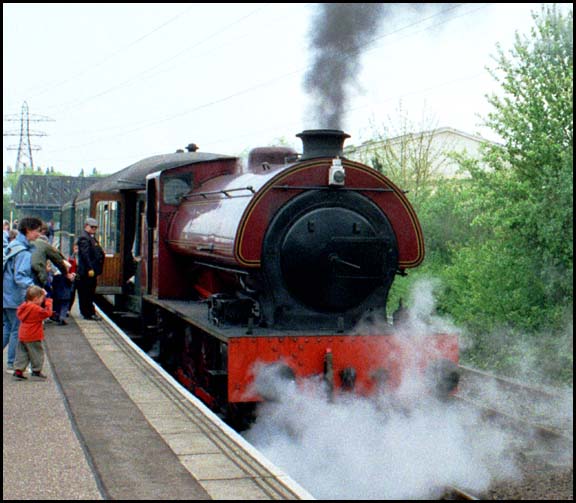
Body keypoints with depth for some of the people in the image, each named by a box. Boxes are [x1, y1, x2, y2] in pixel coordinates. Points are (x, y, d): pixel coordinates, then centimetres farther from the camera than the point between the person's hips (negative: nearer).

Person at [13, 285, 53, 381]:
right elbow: (47, 313, -20)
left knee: (21, 353, 13)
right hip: (33, 337, -8)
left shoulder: (23, 306, 5)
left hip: (22, 336, 8)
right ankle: (36, 371, 11)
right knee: (37, 354, 6)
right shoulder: (36, 309, -20)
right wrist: (48, 302, -9)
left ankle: (18, 371, 11)